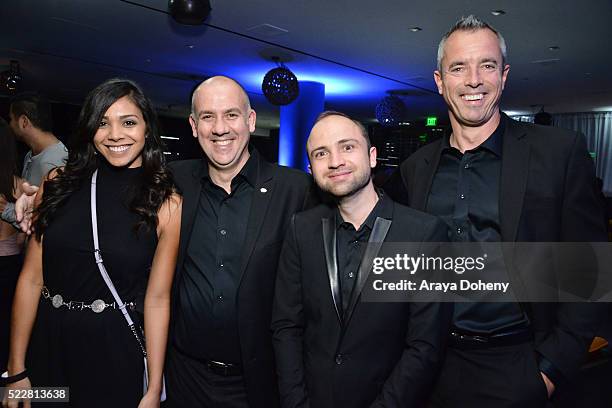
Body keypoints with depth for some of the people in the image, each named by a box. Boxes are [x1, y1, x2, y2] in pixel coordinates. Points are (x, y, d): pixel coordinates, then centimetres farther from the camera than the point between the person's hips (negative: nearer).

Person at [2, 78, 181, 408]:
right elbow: (32, 278, -2)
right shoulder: (58, 185, -3)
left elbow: (157, 299, -8)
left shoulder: (167, 204, -10)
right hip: (48, 345, 3)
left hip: (118, 354, -2)